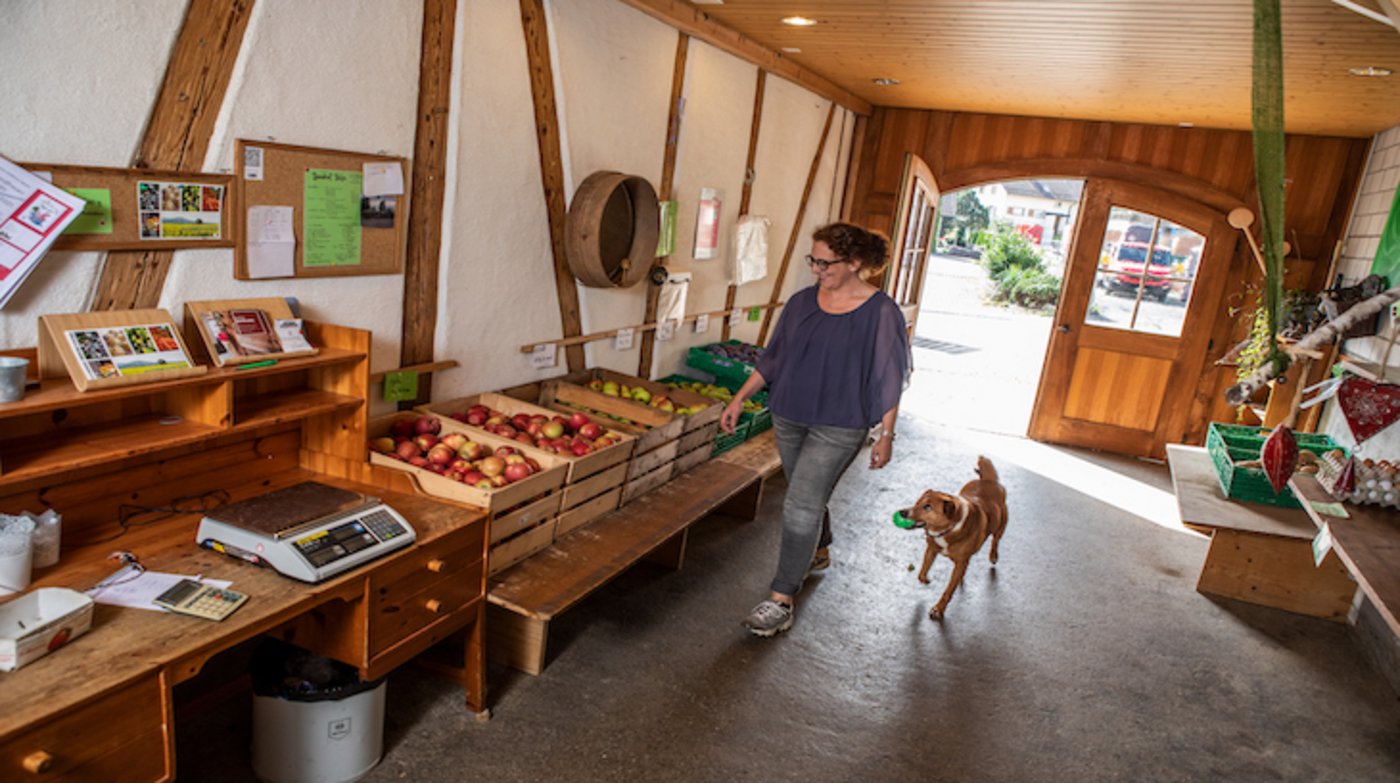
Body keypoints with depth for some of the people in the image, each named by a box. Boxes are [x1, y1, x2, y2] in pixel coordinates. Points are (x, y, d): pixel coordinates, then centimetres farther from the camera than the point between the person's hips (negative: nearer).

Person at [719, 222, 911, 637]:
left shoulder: (880, 312, -12)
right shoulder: (802, 302, 2)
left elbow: (888, 379, -7)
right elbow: (773, 357, 10)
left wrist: (886, 434, -6)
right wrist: (740, 398, 7)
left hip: (838, 427, -5)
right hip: (790, 417, 6)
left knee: (801, 506, -11)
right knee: (809, 497, 20)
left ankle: (781, 600, -2)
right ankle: (818, 552, 48)